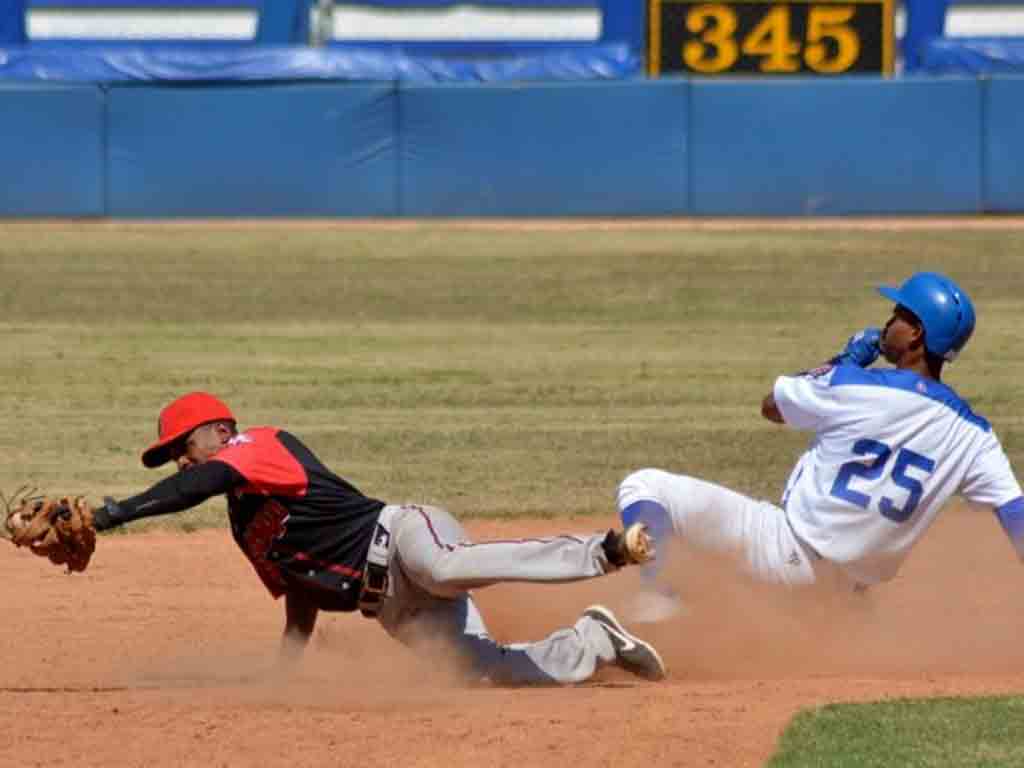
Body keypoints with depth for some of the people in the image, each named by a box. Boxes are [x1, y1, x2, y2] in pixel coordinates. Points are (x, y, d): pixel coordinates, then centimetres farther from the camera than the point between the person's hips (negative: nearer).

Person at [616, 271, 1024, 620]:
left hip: (789, 553, -7)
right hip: (856, 582, 7)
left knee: (643, 486, -1)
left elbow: (771, 406, 5)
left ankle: (657, 609, -21)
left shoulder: (852, 386, -14)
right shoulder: (971, 434, -4)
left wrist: (846, 358, 15)